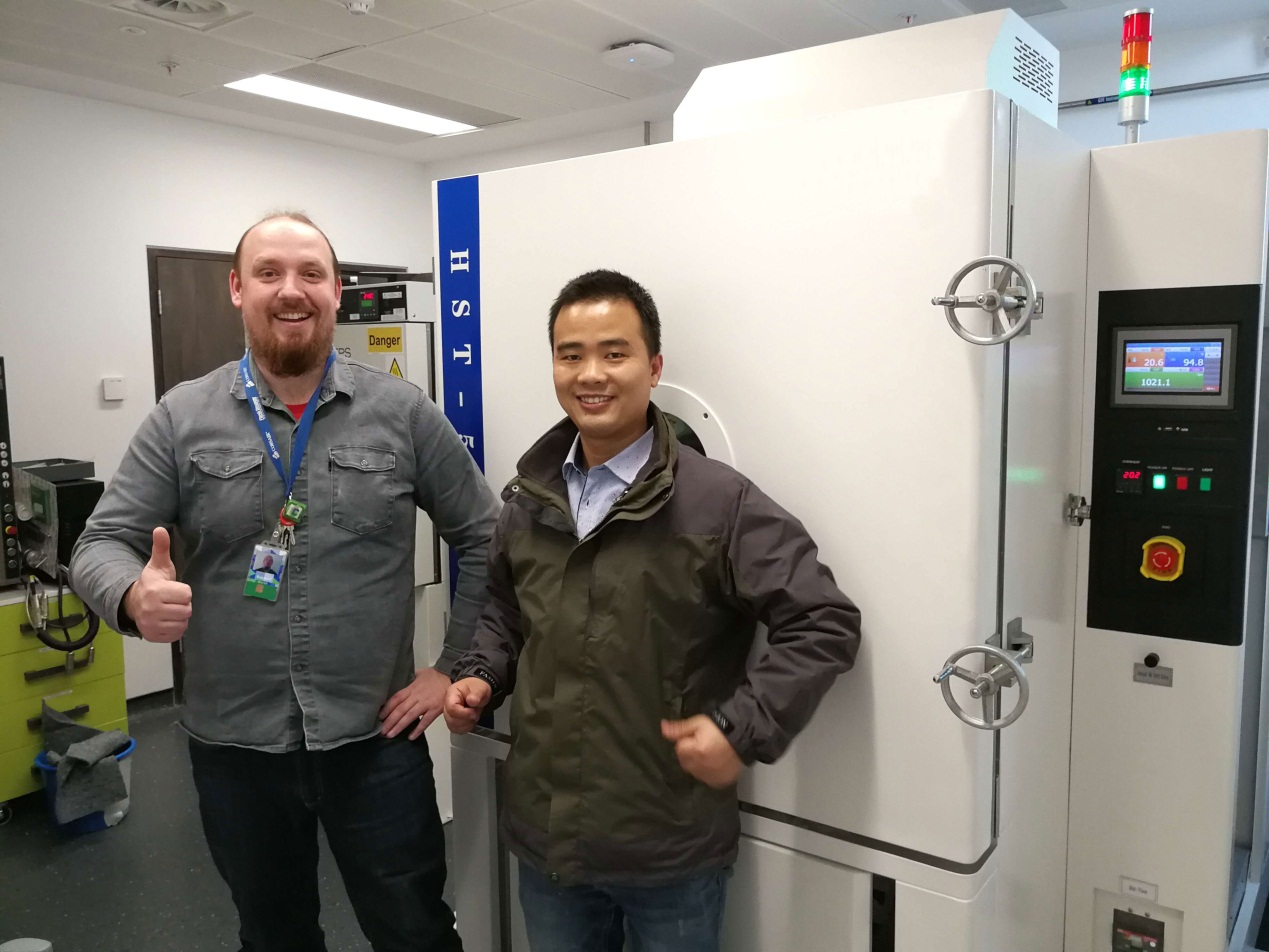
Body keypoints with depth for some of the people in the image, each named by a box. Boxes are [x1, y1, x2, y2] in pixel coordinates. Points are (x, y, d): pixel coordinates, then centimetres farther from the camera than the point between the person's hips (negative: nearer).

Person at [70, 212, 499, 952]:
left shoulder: (403, 412, -4)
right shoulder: (181, 418, -2)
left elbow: (485, 538, 1)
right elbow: (102, 544, -1)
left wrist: (455, 668, -3)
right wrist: (134, 594, -24)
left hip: (375, 737, -1)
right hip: (234, 744, 2)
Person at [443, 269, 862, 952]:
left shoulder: (718, 502, -15)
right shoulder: (527, 500, 4)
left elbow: (825, 623, -14)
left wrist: (743, 729, -21)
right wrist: (480, 676, 2)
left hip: (672, 854, -4)